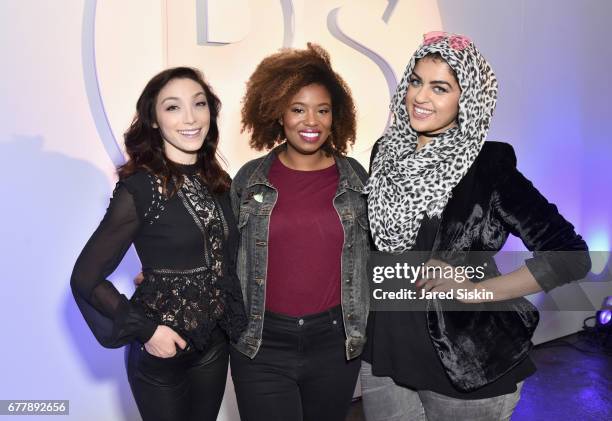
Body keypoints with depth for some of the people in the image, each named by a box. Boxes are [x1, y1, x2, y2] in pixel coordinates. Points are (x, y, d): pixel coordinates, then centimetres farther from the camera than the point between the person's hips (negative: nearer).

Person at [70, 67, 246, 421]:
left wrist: (235, 323, 6)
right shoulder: (139, 187, -19)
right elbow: (86, 279, -15)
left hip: (215, 341, 6)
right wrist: (145, 330, -16)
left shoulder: (217, 181, -1)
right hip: (162, 348, -5)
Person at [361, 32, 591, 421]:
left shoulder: (488, 166, -14)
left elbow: (571, 257, -15)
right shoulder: (386, 151, 1)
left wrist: (475, 290, -18)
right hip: (384, 349, 4)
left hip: (465, 360, -4)